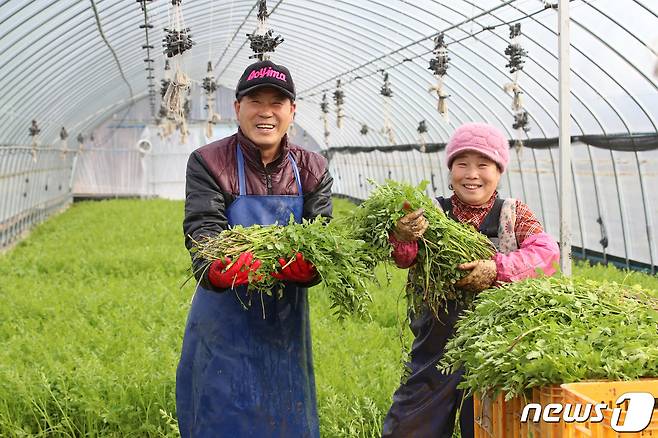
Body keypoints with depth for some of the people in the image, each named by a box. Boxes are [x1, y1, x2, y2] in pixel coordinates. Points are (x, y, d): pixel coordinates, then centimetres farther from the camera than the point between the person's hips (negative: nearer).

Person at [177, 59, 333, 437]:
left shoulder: (312, 170, 3)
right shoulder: (209, 163, -7)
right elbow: (202, 233, -18)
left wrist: (302, 264, -32)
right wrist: (218, 266, -42)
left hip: (286, 323, 3)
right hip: (224, 324, -3)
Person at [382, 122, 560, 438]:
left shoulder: (514, 215, 3)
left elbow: (547, 252, -11)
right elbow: (404, 259, -13)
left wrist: (497, 269, -26)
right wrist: (402, 238, -37)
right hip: (436, 341, 0)